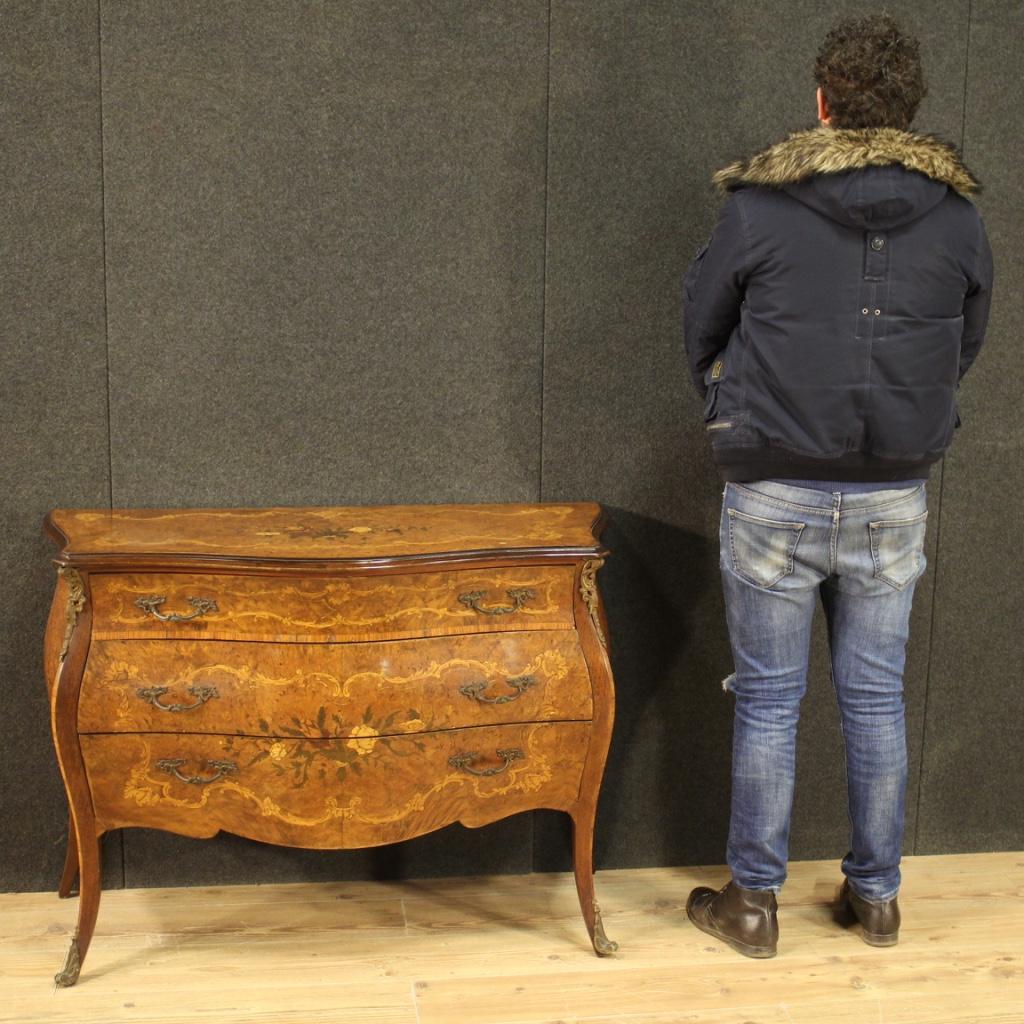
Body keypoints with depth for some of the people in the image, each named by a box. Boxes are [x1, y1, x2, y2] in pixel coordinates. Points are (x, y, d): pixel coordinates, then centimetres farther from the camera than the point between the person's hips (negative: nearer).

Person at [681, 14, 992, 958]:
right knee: (877, 699, 14)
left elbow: (702, 338, 4)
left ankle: (754, 902, 18)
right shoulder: (958, 218, 0)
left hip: (774, 494, -2)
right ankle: (877, 896, 26)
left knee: (768, 699, 8)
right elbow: (964, 352, 11)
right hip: (895, 498, 3)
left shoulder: (757, 210, -8)